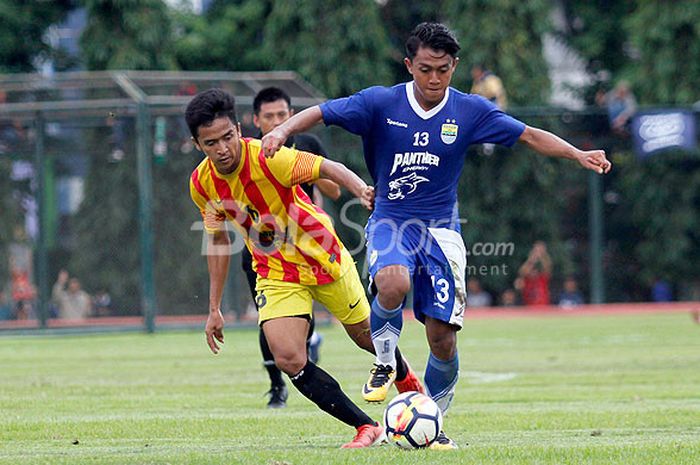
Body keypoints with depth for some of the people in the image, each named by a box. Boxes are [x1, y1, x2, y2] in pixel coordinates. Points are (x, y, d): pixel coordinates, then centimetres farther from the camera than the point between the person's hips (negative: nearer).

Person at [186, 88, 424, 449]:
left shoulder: (268, 159, -27)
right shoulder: (202, 184, -11)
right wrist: (214, 309, 6)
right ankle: (367, 428, -4)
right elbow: (218, 241, 4)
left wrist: (362, 190, -46)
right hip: (275, 276, 3)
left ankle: (406, 377, 52)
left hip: (323, 257, -3)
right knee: (289, 359, -17)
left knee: (366, 335, 16)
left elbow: (328, 168, -24)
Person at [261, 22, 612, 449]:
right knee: (392, 284, -35)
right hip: (389, 221, -2)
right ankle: (385, 362, -6)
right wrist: (283, 130, -27)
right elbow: (319, 114, -7)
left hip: (441, 229, 2)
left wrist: (579, 155, -13)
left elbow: (530, 136, 0)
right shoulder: (381, 103, -6)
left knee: (443, 337, -4)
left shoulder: (470, 111, -2)